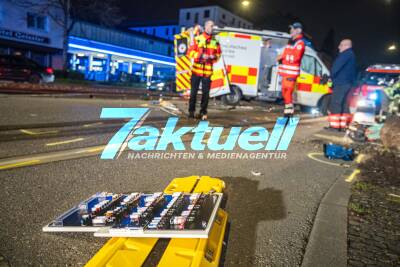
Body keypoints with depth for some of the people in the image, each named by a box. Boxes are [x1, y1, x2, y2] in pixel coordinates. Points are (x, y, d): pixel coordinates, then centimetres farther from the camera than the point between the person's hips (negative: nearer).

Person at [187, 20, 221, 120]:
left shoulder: (215, 41, 7)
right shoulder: (197, 39, 1)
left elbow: (218, 54, 12)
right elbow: (191, 51, -2)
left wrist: (214, 57, -10)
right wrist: (201, 55, -15)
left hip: (208, 71, 1)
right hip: (196, 70, -1)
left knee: (206, 93, 2)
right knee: (193, 91, 6)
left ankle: (203, 112, 13)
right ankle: (191, 111, 18)